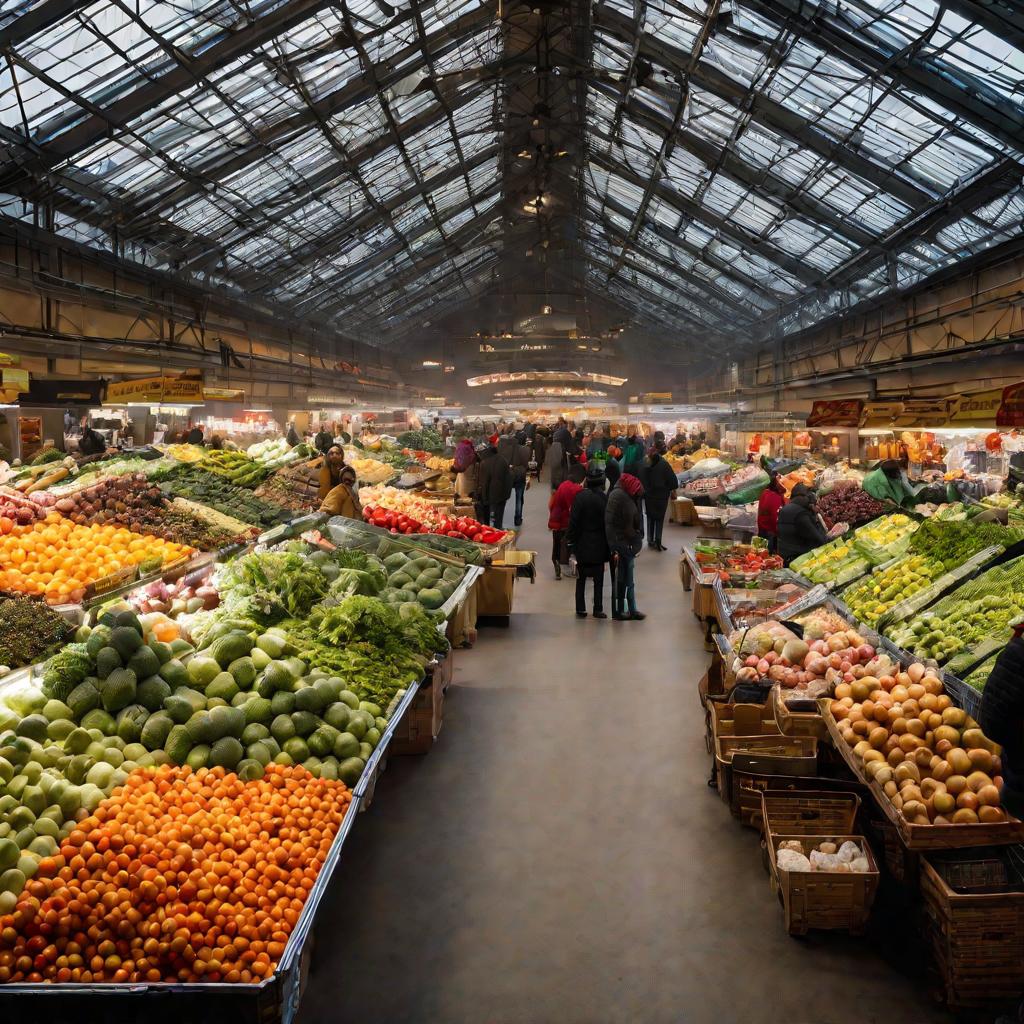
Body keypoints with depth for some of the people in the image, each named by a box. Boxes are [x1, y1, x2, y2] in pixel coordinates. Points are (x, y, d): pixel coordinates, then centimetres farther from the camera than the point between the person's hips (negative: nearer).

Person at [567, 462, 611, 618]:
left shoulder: (580, 497, -11)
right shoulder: (605, 498, -11)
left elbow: (573, 521, -10)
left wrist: (570, 541, -1)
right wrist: (610, 545, 4)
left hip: (582, 545, 0)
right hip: (599, 546, 0)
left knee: (581, 578, 10)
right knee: (598, 579, 9)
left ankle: (580, 609, 11)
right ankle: (598, 609, 11)